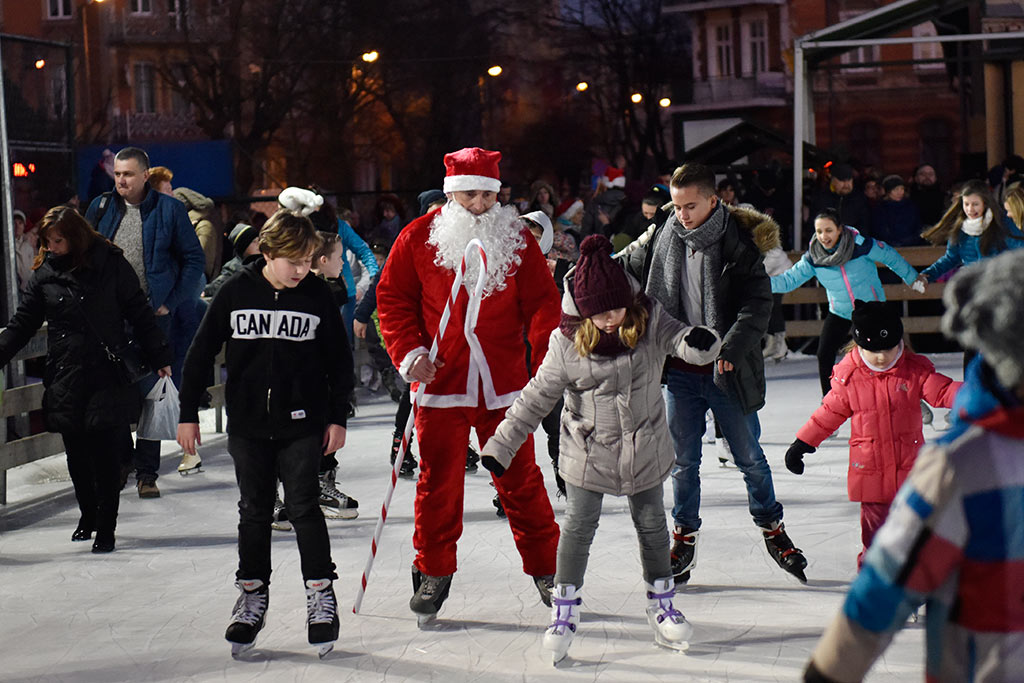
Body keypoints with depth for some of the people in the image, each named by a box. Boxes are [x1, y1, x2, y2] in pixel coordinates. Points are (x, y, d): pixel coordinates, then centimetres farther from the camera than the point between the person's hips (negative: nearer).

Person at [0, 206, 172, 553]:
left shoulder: (110, 264, -3)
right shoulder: (45, 272, 7)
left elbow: (139, 314, 2)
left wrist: (160, 357, 1)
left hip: (108, 377, -3)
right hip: (66, 378, 3)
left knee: (105, 455, -4)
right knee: (76, 455, 8)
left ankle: (106, 528, 6)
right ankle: (88, 517, 28)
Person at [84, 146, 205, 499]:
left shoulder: (169, 210, -2)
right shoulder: (102, 208, 6)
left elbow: (195, 259, 1)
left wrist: (171, 302, -6)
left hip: (154, 315, -2)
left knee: (151, 394, 0)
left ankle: (146, 472, 6)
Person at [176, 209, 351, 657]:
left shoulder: (318, 295, -4)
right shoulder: (236, 292, -5)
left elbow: (339, 361, 4)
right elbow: (201, 353, 2)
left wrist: (338, 417, 2)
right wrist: (188, 413, 2)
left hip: (303, 423, -1)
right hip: (248, 423, 1)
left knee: (304, 507, -3)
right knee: (254, 511, 9)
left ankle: (321, 594, 8)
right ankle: (252, 597, 20)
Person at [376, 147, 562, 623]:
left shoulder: (517, 239, 2)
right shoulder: (418, 238, -1)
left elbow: (542, 302, 2)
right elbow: (392, 298, 5)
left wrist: (546, 361, -12)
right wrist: (408, 353, -8)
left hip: (504, 382, 1)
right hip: (441, 381, 0)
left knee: (520, 478, 5)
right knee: (438, 480, 5)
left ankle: (545, 568, 19)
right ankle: (433, 573, 20)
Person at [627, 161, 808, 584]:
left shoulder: (739, 242, -13)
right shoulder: (665, 237, -1)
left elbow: (758, 303, -18)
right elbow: (631, 268, 18)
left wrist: (731, 348, -29)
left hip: (728, 372, -3)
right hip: (681, 370, 3)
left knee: (750, 458, 9)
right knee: (684, 460, 9)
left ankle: (772, 530, 27)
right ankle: (684, 539, 22)